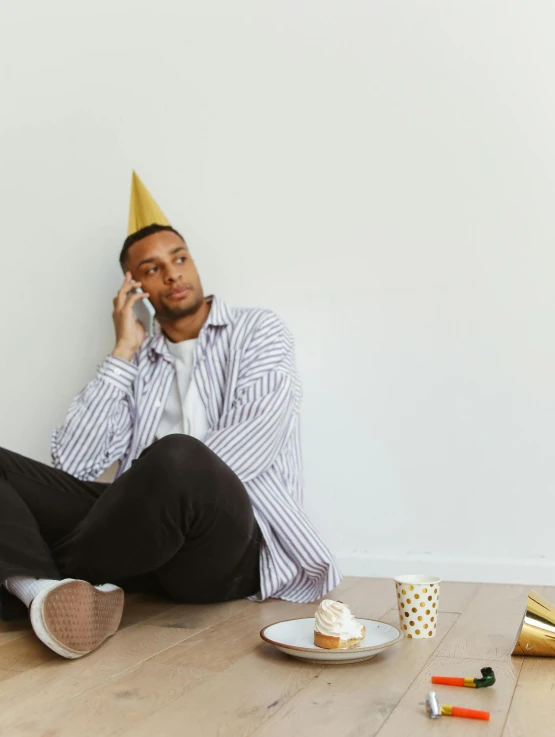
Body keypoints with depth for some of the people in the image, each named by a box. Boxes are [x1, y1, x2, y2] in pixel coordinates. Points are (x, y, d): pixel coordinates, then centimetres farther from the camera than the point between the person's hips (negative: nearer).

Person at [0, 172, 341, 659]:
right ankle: (55, 596, -36)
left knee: (178, 460, -38)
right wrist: (123, 353, 6)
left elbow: (254, 441, -8)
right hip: (145, 537, 5)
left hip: (228, 536, -4)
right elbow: (72, 466, 6)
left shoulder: (259, 333, 10)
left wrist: (170, 477, -17)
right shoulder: (136, 365, 20)